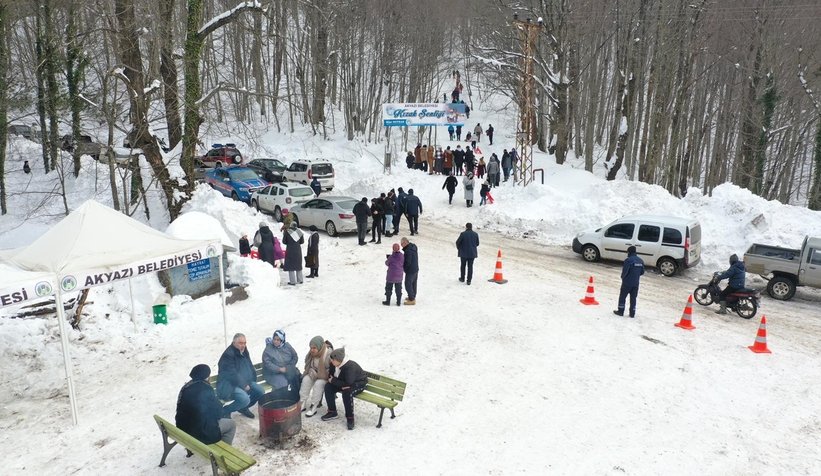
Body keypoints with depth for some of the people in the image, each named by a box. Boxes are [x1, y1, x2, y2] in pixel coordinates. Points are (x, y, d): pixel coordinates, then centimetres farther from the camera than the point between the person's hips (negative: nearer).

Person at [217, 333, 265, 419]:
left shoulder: (244, 352, 7)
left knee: (260, 391, -4)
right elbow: (232, 374, -24)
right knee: (245, 399, -29)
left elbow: (250, 368, 17)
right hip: (228, 385, -9)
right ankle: (224, 411, -5)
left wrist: (252, 382, 4)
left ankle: (244, 408, 17)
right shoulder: (228, 354, -20)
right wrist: (244, 385, -19)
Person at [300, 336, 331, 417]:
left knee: (318, 383, -30)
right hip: (315, 374, 6)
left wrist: (318, 375, -23)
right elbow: (308, 366, 10)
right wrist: (312, 372, -9)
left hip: (326, 377, -6)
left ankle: (313, 408, -21)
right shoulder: (311, 353, -7)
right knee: (306, 379, -17)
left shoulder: (329, 354, -27)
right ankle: (302, 403, -9)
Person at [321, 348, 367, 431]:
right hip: (346, 383, 8)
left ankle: (350, 418, -18)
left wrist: (333, 380, -25)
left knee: (347, 392, -36)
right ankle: (332, 412, 0)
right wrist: (341, 385, -19)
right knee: (328, 386, -11)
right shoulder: (334, 365, -12)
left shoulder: (350, 366, -34)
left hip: (358, 384, -7)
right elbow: (330, 376, -1)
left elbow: (348, 383, -35)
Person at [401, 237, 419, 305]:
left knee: (408, 284, 1)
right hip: (416, 269, 10)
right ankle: (413, 297, 35)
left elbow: (408, 262, -26)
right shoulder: (414, 247, 3)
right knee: (413, 284, 21)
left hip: (410, 271, -10)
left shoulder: (408, 251, -27)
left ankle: (412, 300, 7)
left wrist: (403, 267, -10)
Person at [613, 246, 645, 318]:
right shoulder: (640, 261, 5)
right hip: (636, 283, 6)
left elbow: (625, 271, -18)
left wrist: (623, 277, 1)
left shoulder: (628, 260, -17)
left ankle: (620, 311, 11)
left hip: (627, 282, -6)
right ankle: (632, 313, 15)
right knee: (633, 298, 12)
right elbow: (642, 272, 10)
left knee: (622, 296, 7)